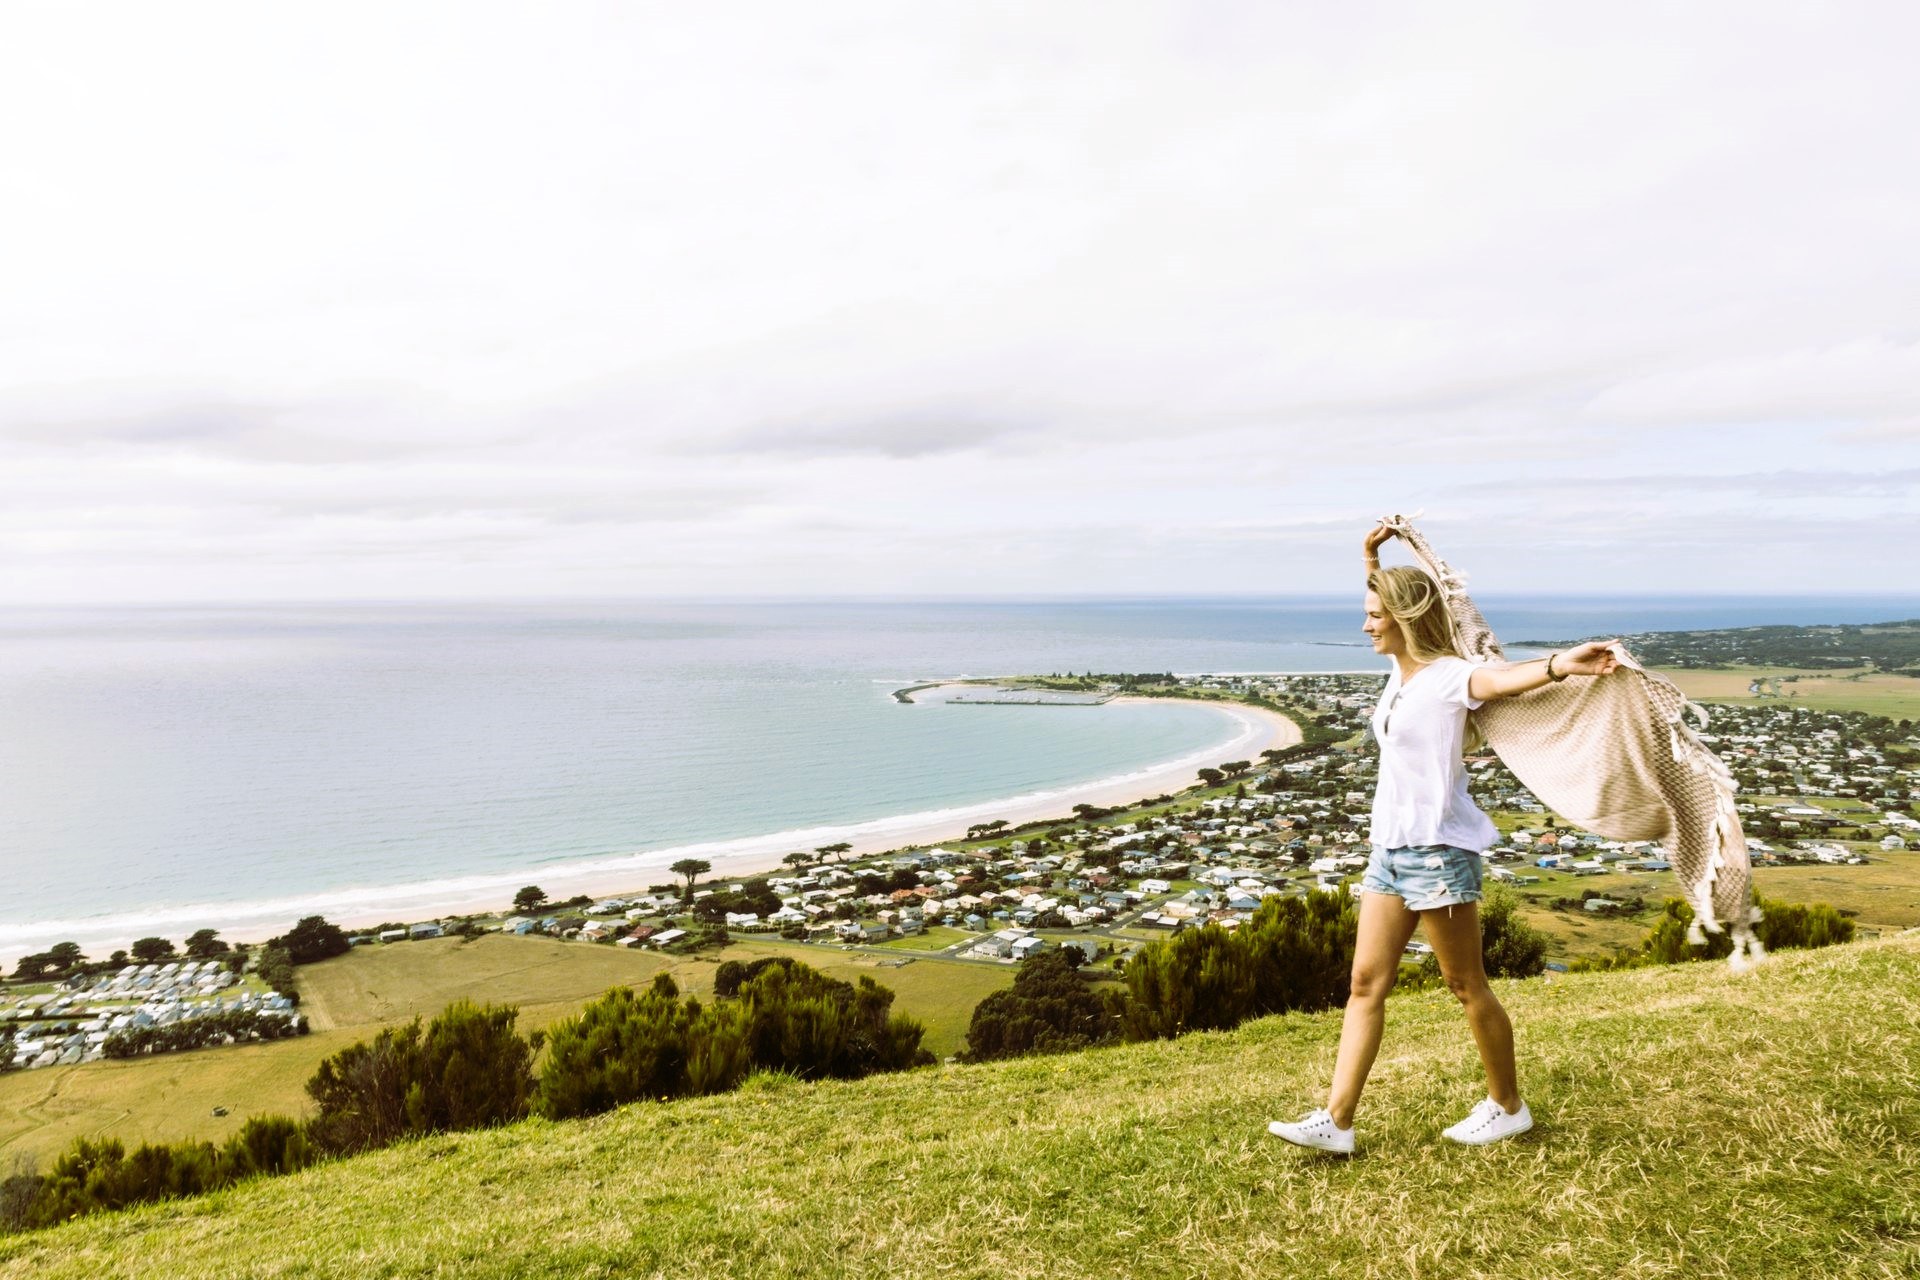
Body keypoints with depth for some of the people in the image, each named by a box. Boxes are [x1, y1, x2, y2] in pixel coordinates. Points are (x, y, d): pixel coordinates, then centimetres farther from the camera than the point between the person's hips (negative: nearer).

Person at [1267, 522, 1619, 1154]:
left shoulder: (1446, 676, -15)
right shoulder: (1400, 671, 10)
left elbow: (1499, 678, -39)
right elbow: (1385, 607, 32)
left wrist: (1559, 665, -57)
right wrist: (1372, 558, 24)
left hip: (1437, 851, -9)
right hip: (1389, 847, 9)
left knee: (1466, 985, 7)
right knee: (1366, 984, 7)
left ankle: (1508, 1107, 28)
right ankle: (1335, 1120, 11)